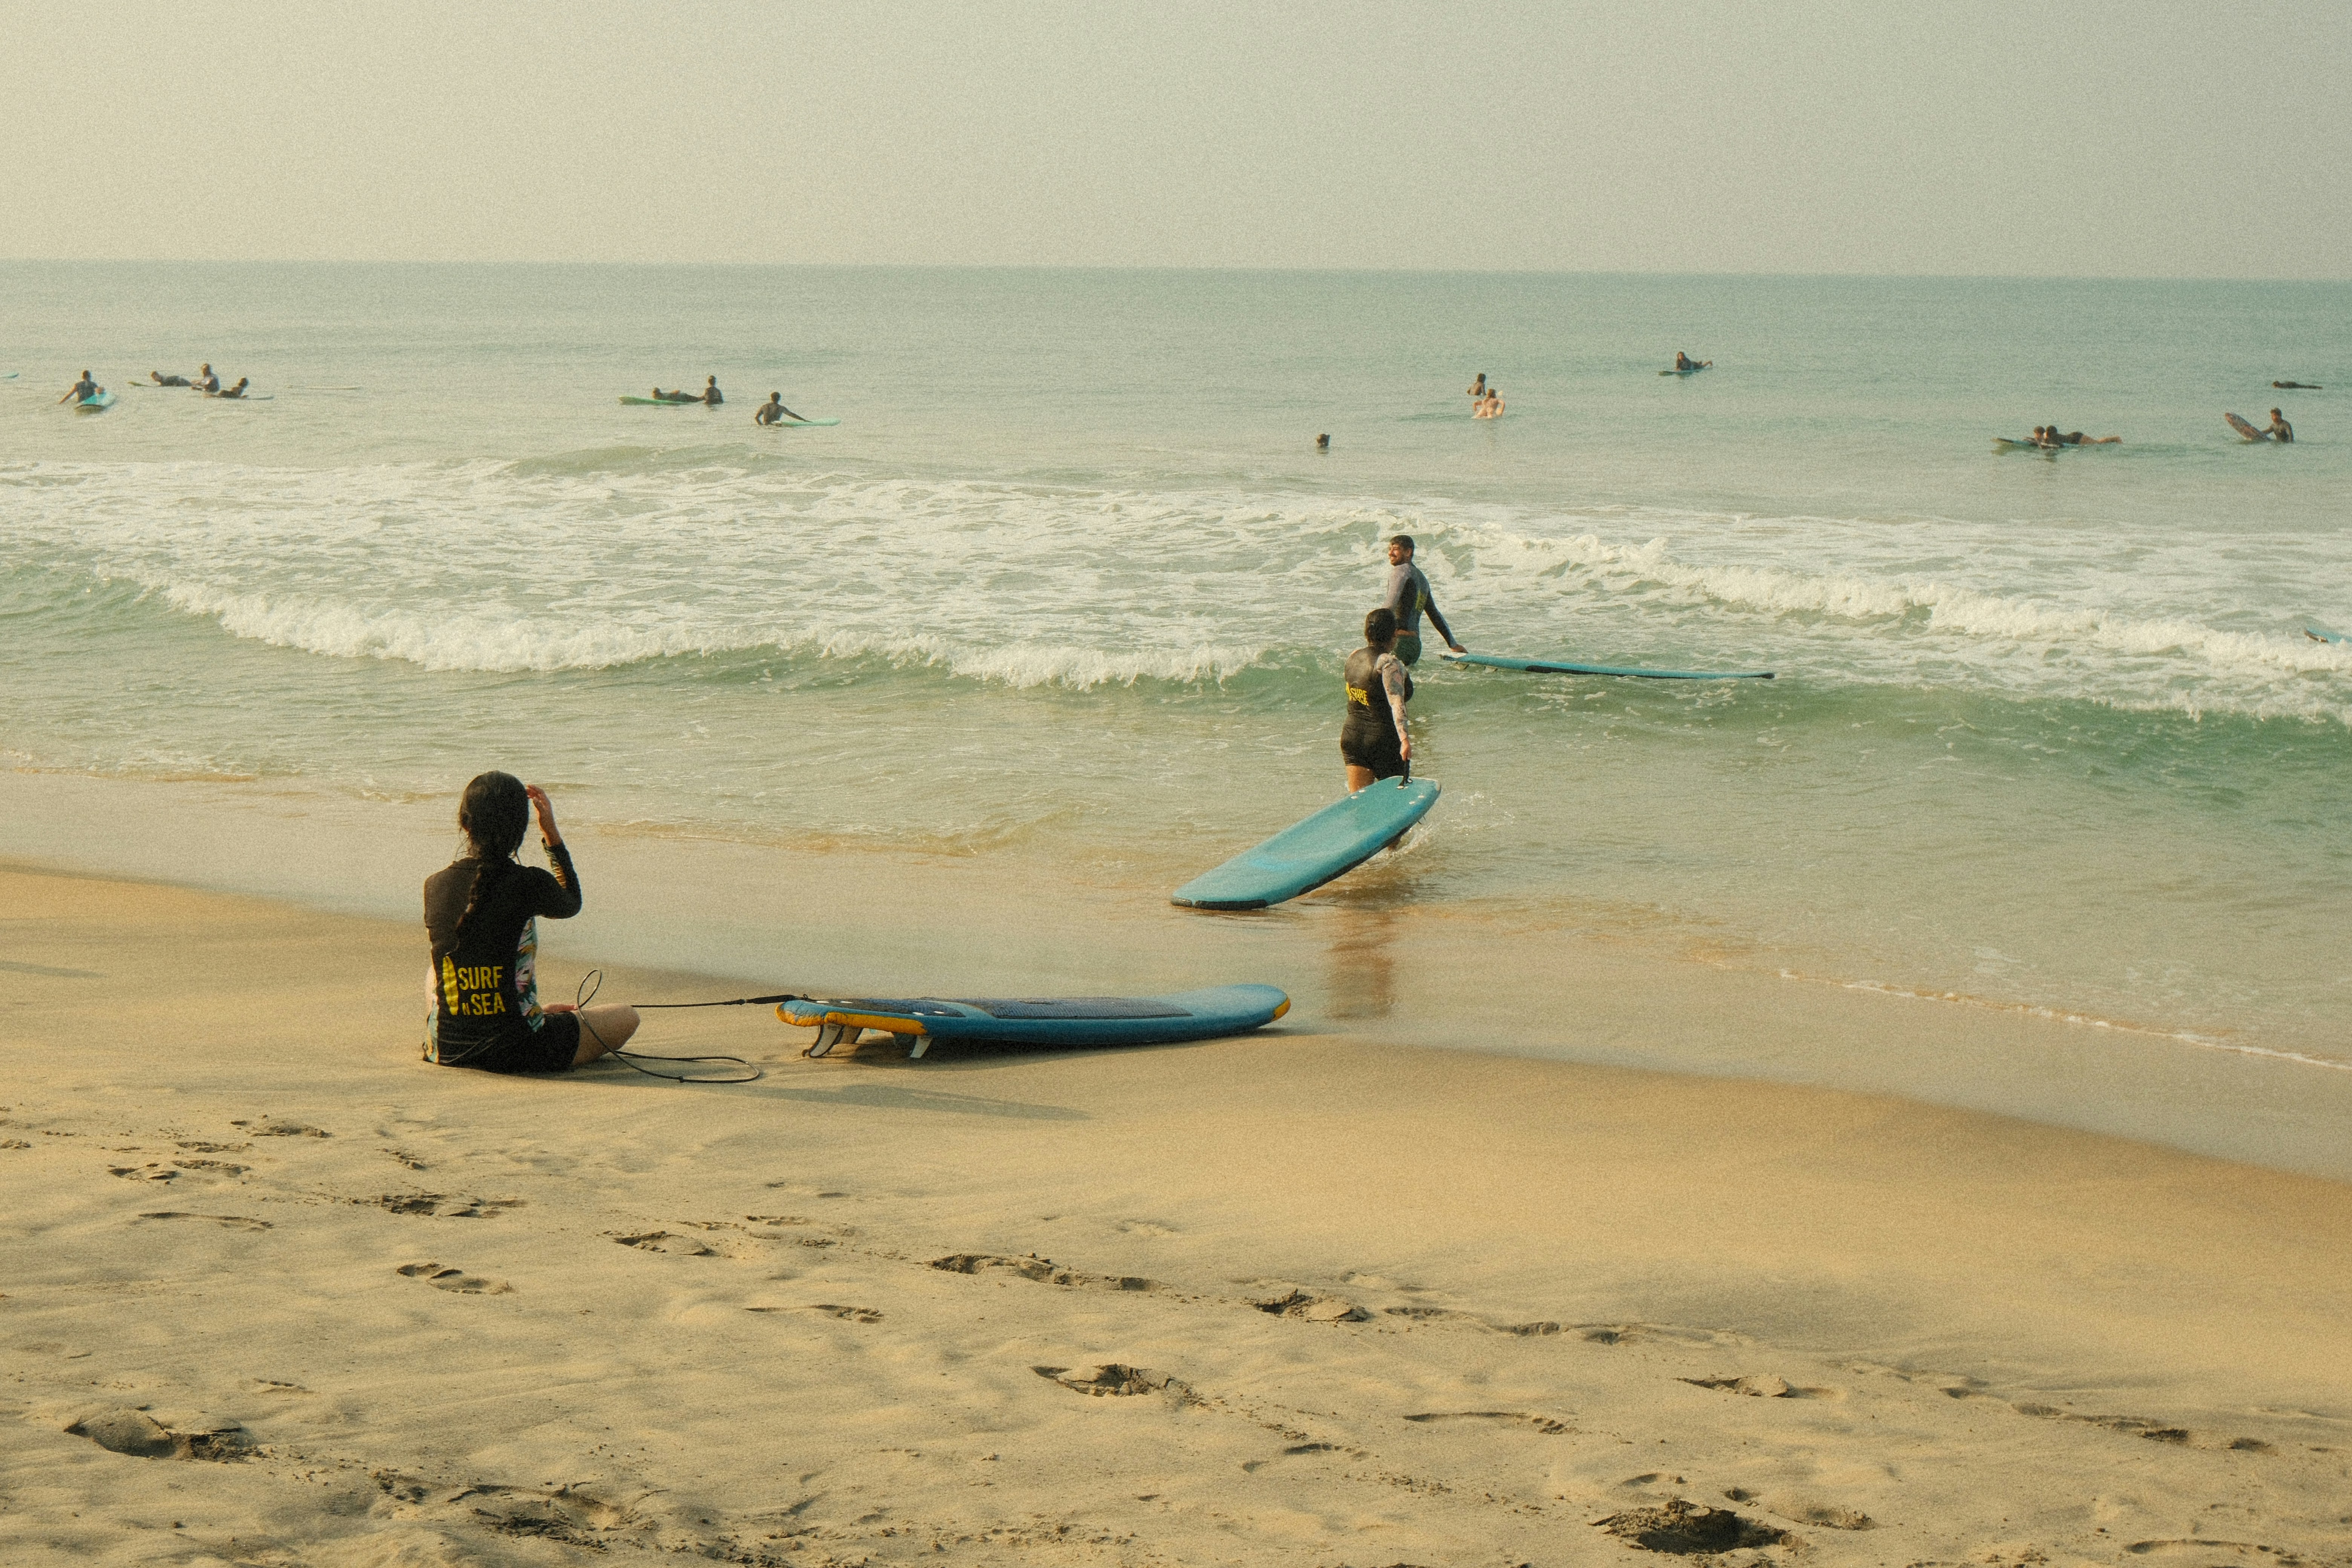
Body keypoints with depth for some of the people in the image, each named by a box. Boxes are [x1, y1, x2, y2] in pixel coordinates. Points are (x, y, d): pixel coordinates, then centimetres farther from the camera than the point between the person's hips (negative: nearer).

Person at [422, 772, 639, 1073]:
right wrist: (551, 833, 13)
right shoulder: (529, 884, -15)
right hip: (515, 1053, -3)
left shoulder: (435, 886, -3)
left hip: (447, 1050, 3)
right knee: (625, 1018, 16)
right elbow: (571, 904, 10)